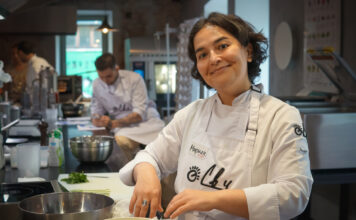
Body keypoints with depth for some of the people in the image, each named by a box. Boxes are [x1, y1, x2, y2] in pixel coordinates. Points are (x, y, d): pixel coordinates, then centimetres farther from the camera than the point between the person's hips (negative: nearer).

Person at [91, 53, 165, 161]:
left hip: (146, 121, -2)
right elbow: (96, 110, 15)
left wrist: (114, 123, -26)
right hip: (123, 127, 2)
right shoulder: (97, 84, 4)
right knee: (121, 140, -36)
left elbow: (140, 113, -14)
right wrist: (96, 119, -11)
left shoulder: (134, 79, -10)